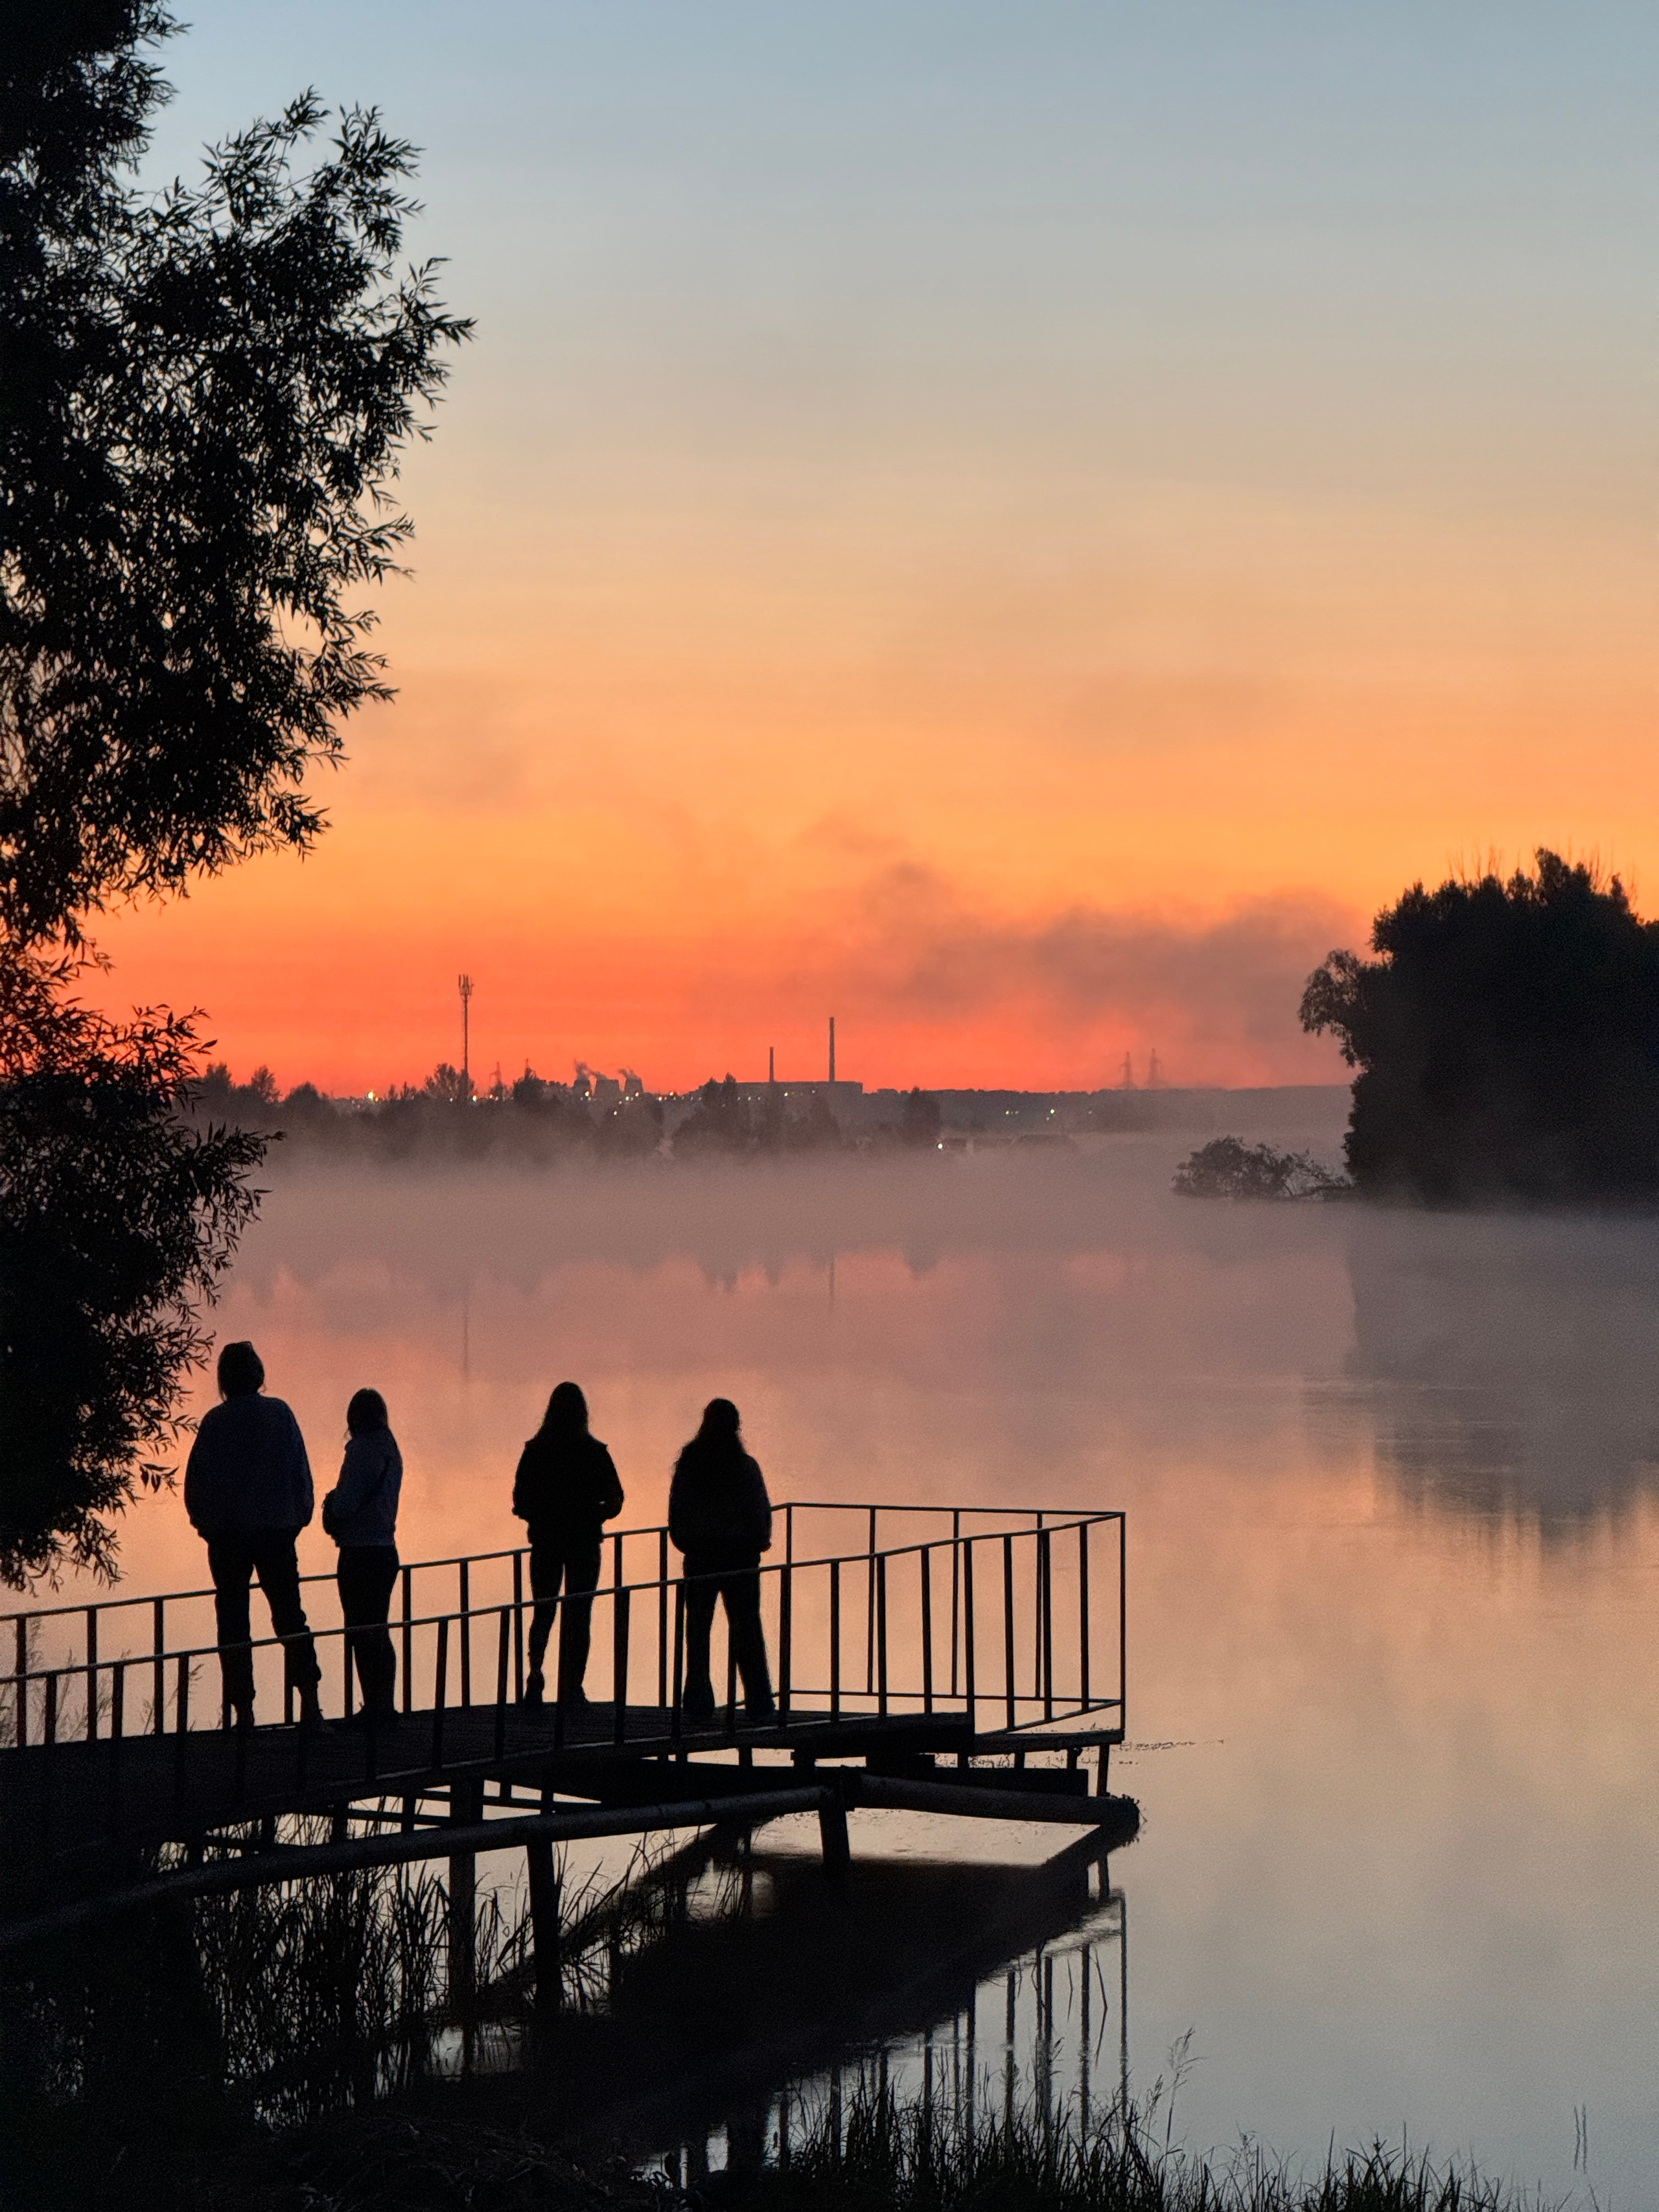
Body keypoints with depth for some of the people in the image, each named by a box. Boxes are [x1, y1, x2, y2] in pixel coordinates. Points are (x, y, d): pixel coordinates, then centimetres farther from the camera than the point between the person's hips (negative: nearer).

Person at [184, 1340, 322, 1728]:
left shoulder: (216, 1422, -7)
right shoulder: (280, 1413, -1)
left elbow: (196, 1479, -4)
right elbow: (302, 1472, 2)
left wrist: (204, 1521, 10)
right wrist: (299, 1517, 12)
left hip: (229, 1534, -2)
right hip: (278, 1531, 2)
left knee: (233, 1621, 4)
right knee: (290, 1615, 9)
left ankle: (243, 1708, -2)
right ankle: (309, 1698, -4)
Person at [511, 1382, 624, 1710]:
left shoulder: (535, 1451, -4)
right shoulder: (595, 1452, -7)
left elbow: (520, 1502, -2)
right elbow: (614, 1501, -5)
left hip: (545, 1543, 1)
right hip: (584, 1543, -1)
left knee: (543, 1612, 13)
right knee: (578, 1615, 6)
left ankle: (535, 1675, -10)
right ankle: (571, 1688, 3)